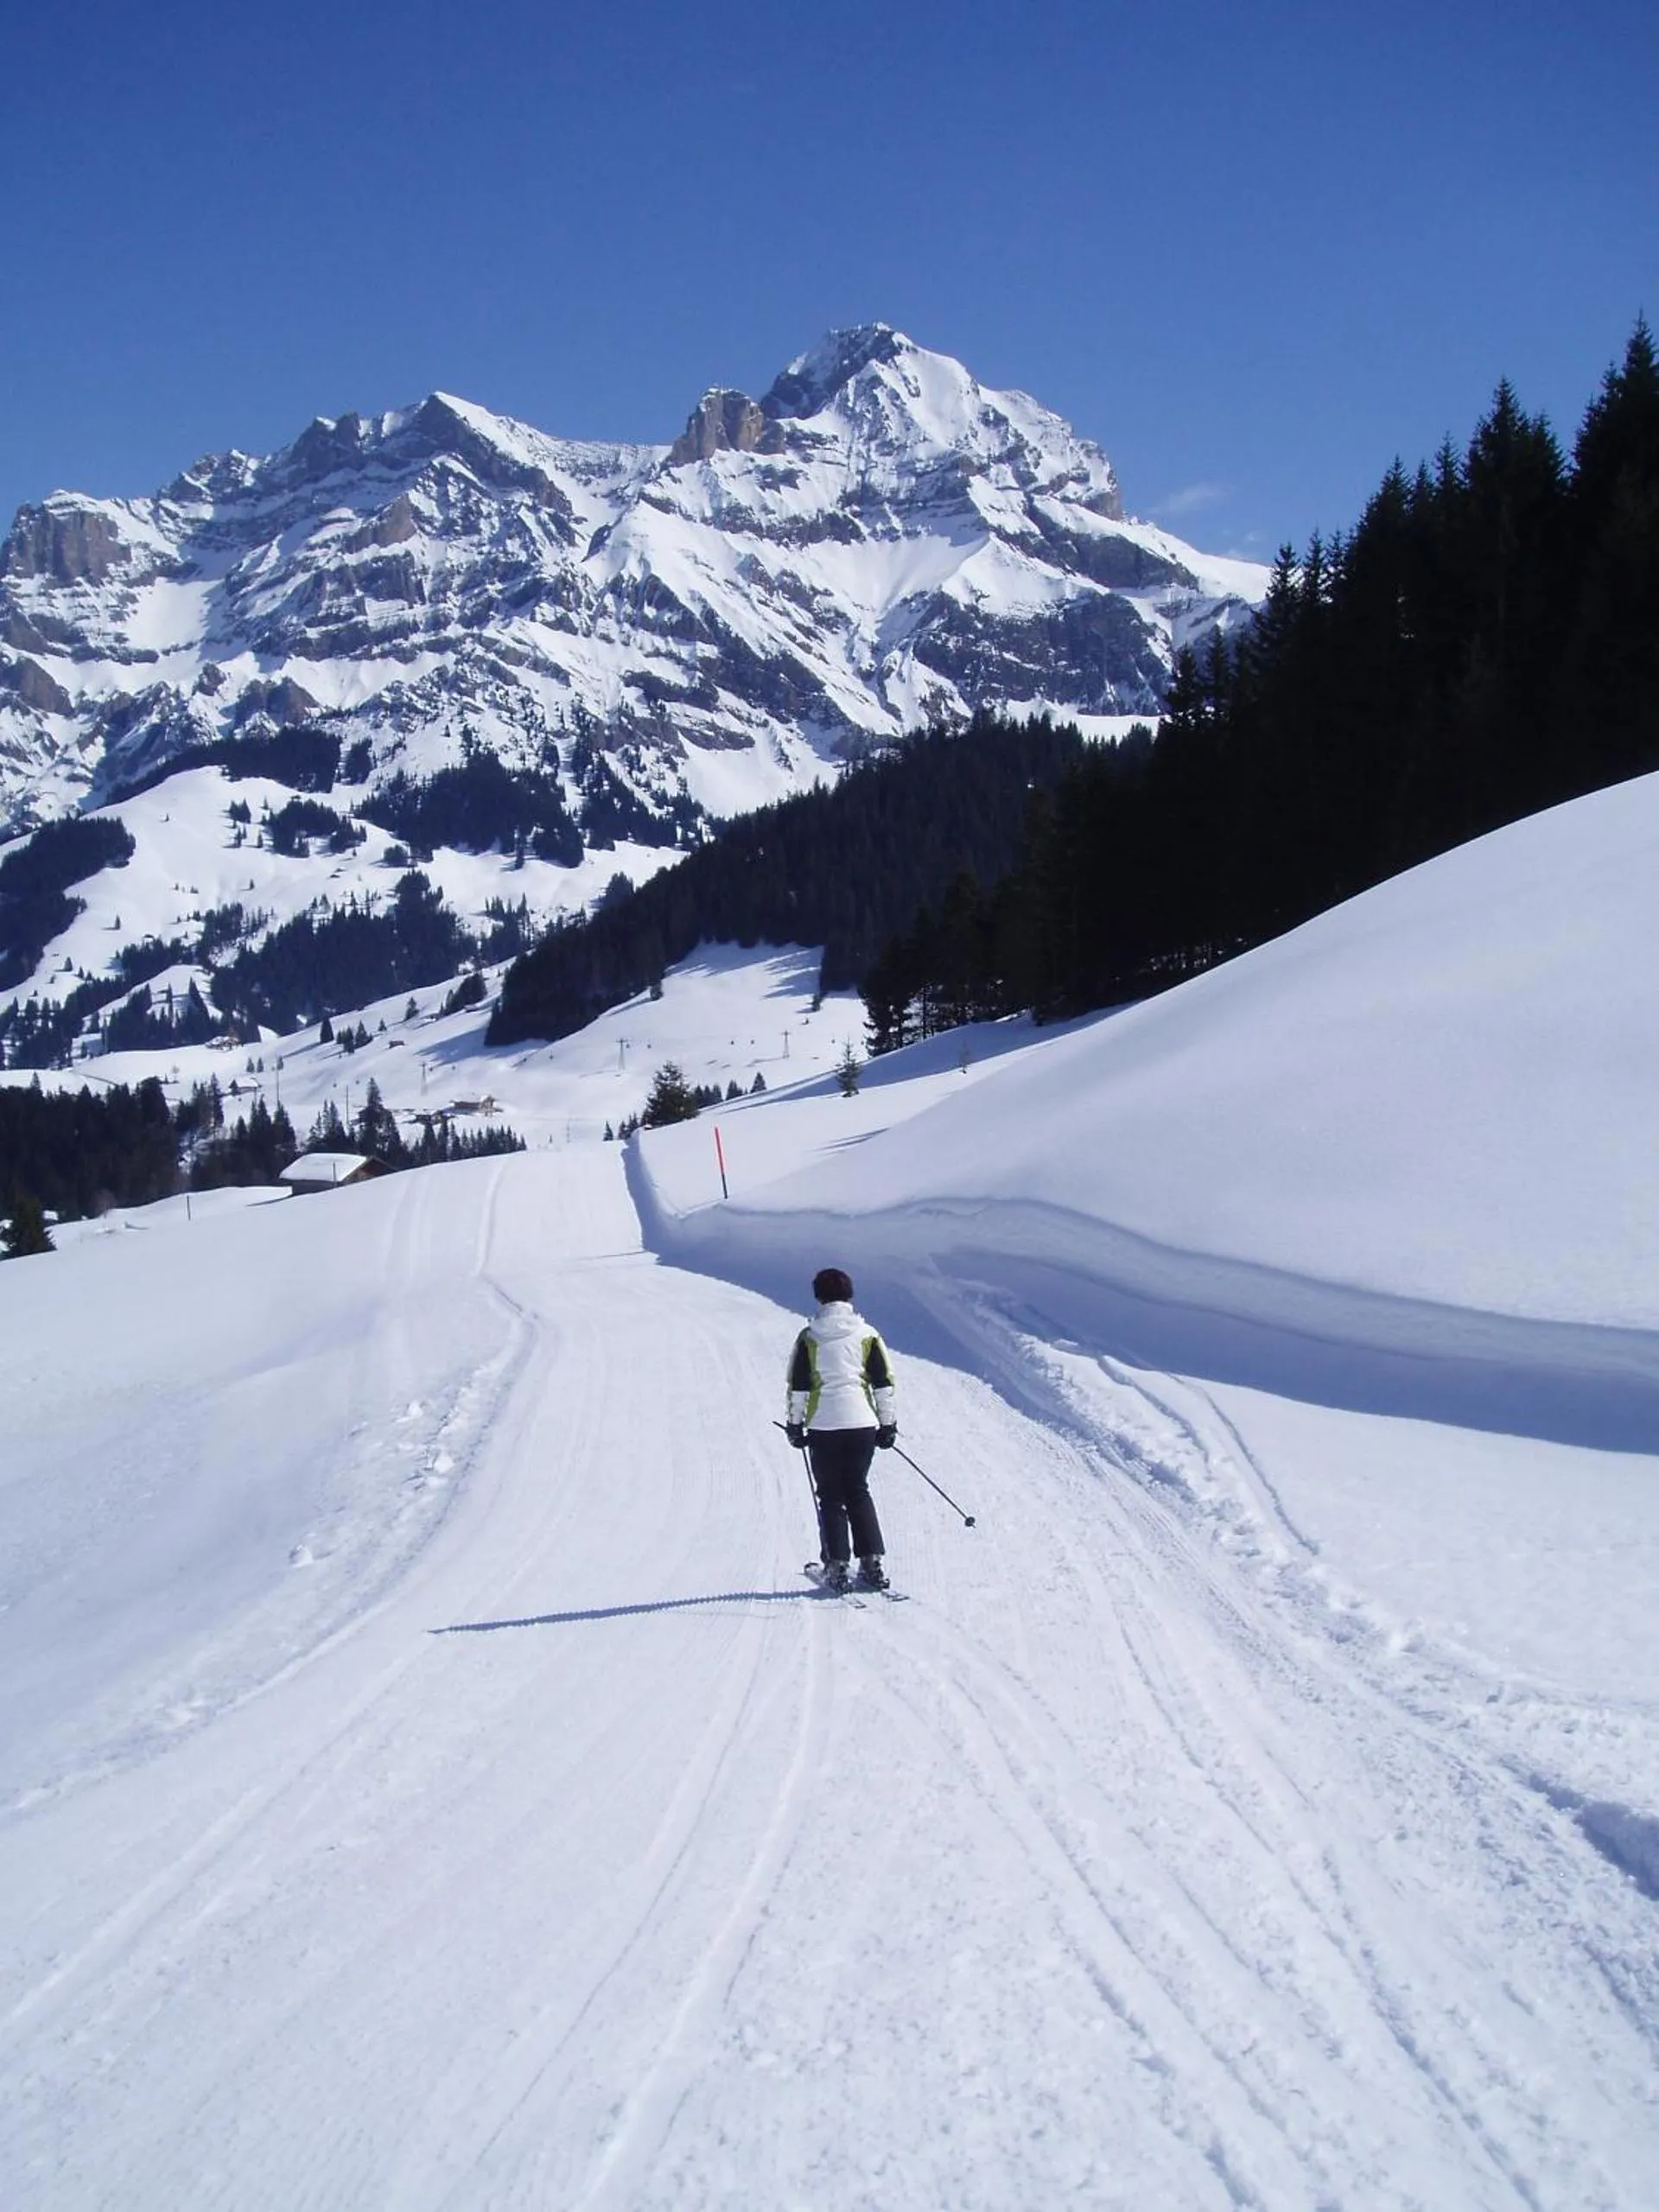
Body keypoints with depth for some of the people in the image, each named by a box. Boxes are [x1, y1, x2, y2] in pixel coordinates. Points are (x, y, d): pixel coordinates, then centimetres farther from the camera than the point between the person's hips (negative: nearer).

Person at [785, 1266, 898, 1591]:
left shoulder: (809, 1337, -1)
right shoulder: (867, 1335, 3)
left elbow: (797, 1386, 0)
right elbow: (884, 1383, 4)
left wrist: (795, 1424, 9)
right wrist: (888, 1424, 12)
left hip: (823, 1427, -2)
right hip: (862, 1423, 2)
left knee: (830, 1496, 8)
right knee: (858, 1491, 15)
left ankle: (837, 1566, 2)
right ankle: (871, 1562, 7)